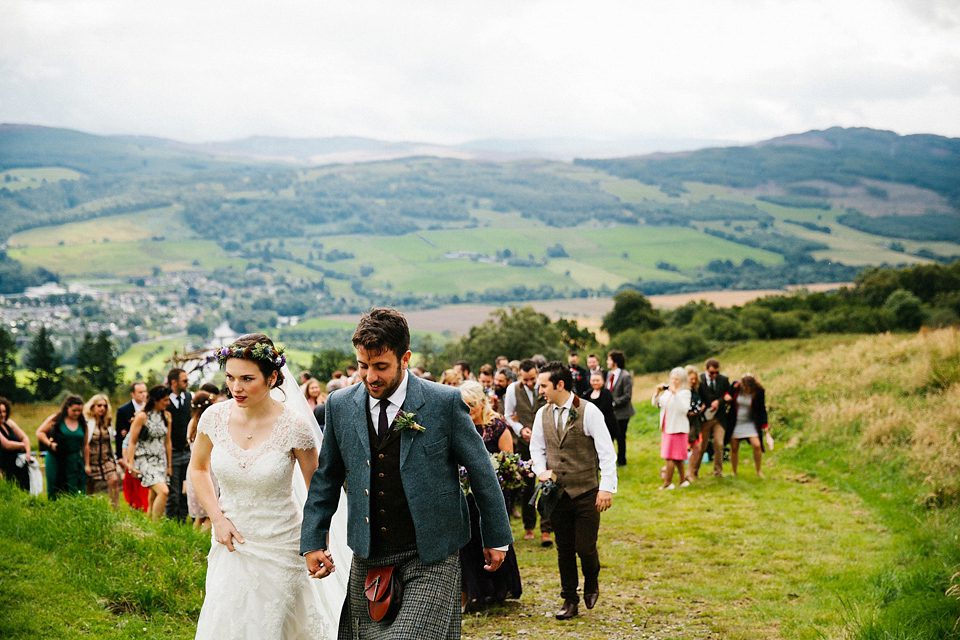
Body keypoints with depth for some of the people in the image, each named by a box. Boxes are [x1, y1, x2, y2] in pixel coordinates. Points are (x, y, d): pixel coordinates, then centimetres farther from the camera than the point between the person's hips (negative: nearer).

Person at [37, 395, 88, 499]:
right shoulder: (56, 419, -3)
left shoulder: (83, 424, 7)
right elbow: (39, 432, 2)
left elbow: (85, 445, 12)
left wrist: (87, 464, 11)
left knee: (76, 493, -5)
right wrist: (50, 444, -14)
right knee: (55, 494, 2)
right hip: (56, 460, -2)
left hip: (75, 461, 2)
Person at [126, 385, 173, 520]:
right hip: (145, 460, -6)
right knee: (163, 491, -22)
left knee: (153, 498, 6)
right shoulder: (142, 417, -9)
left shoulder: (166, 416, 9)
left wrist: (169, 465, 16)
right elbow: (132, 442, -6)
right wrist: (131, 465, -9)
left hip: (160, 461, 6)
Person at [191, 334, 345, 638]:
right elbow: (198, 468, 11)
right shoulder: (215, 416, -8)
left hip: (278, 547, -3)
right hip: (230, 542, 3)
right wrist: (217, 518, -1)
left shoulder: (294, 425, -16)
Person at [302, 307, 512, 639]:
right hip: (368, 561, 4)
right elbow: (326, 479, 13)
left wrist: (496, 538, 6)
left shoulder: (445, 403, -8)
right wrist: (313, 541, 10)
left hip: (431, 562, -4)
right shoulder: (341, 406, 3)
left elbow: (481, 472, 1)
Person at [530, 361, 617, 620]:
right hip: (557, 493, 4)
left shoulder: (589, 412, -10)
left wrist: (606, 487, -16)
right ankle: (569, 600, 22)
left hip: (586, 493, -4)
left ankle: (591, 583, 28)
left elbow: (606, 451, -11)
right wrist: (541, 471, 0)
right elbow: (537, 448, 19)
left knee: (585, 548, -3)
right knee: (564, 549, 9)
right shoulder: (543, 414, 5)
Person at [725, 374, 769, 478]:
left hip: (750, 423, -1)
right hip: (735, 423, 1)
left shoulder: (759, 392, -13)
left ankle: (758, 471, 2)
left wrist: (765, 426, -5)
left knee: (757, 445, -16)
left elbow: (762, 410, -4)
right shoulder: (735, 386, -11)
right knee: (734, 448, 5)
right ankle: (734, 472, 22)